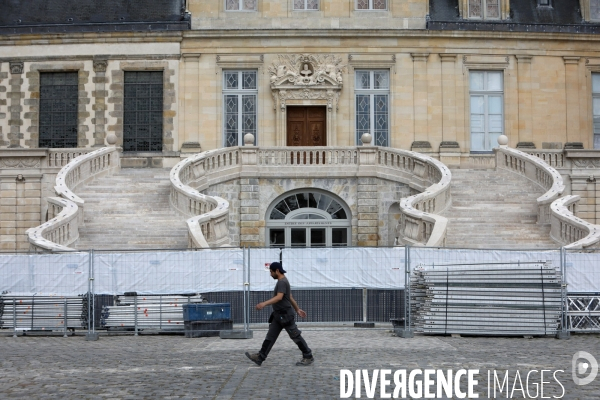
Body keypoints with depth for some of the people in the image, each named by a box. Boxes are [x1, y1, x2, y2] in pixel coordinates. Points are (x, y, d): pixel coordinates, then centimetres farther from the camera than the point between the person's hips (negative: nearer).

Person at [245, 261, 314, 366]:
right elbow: (291, 297, 23)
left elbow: (279, 297, -31)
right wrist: (297, 309, 30)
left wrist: (265, 303, -41)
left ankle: (308, 357, 7)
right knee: (270, 336, 5)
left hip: (285, 315, -10)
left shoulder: (282, 282, -17)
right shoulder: (283, 281, 16)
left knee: (296, 336, -2)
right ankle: (260, 357, 3)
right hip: (279, 315, 10)